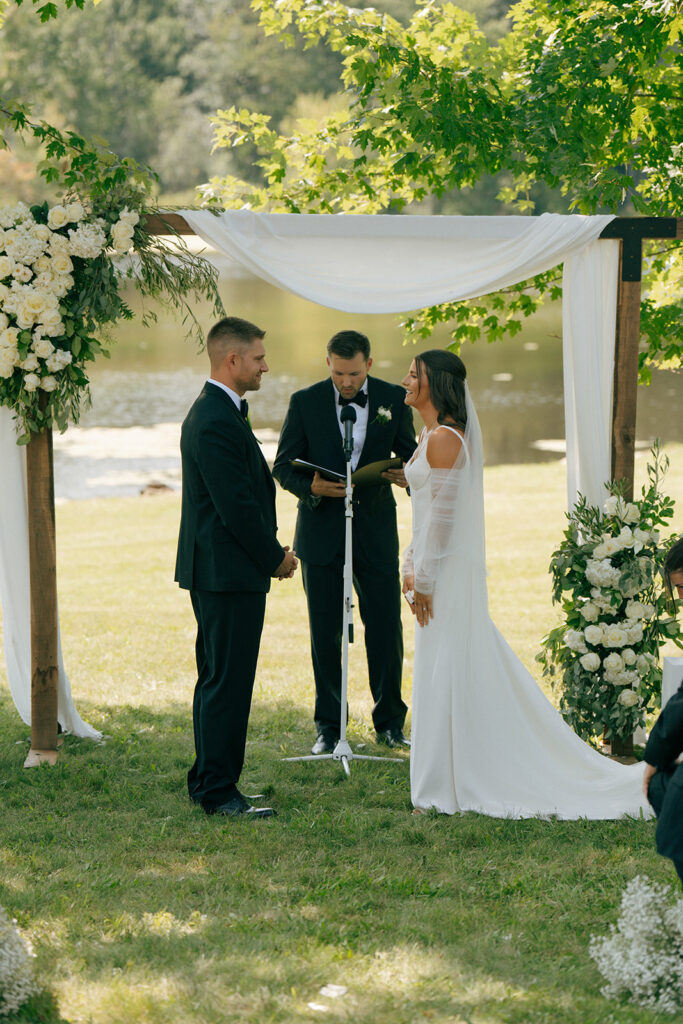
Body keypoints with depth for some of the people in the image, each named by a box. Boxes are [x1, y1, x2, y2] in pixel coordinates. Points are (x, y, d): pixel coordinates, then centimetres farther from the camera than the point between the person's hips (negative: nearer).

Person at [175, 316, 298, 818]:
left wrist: (272, 550, 11)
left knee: (217, 679, 15)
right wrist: (275, 557, -9)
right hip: (229, 571, -11)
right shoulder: (216, 423, -20)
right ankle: (219, 790, -2)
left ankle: (207, 781, 22)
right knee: (228, 682, -6)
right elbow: (238, 508, -21)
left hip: (217, 570, 11)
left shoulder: (218, 412, 14)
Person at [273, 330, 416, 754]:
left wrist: (408, 475, -15)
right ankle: (329, 727, 13)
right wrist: (311, 486, -21)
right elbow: (284, 466, 0)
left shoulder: (393, 399, 1)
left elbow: (408, 453, 9)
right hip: (322, 532, -1)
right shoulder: (305, 402, -2)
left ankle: (390, 722, 16)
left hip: (376, 531, 1)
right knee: (325, 632, 3)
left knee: (386, 627, 1)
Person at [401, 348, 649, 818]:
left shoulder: (443, 439, -16)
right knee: (457, 673, 12)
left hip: (448, 570, -10)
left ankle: (445, 790, 0)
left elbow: (443, 512, -20)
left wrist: (425, 578, -18)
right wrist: (412, 565, 18)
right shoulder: (434, 435, 14)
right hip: (440, 568, 10)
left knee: (447, 672, -5)